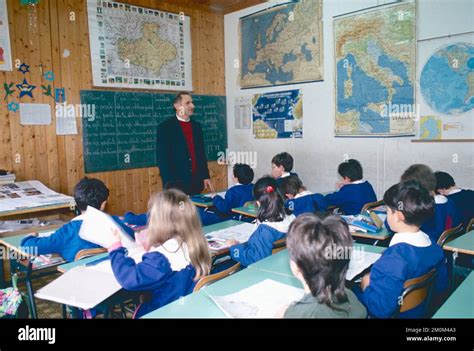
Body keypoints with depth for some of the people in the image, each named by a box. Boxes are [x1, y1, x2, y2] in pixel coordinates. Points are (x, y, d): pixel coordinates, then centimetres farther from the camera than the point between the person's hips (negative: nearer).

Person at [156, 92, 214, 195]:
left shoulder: (196, 126, 12)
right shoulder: (165, 127, -5)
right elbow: (162, 158, -9)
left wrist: (206, 176, 11)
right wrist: (168, 184, -14)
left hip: (197, 182, 5)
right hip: (176, 183, -5)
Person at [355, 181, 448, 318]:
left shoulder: (393, 259, -33)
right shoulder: (434, 248, -8)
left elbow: (380, 309, -32)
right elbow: (441, 287, 7)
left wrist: (366, 287, -14)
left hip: (391, 314, -8)